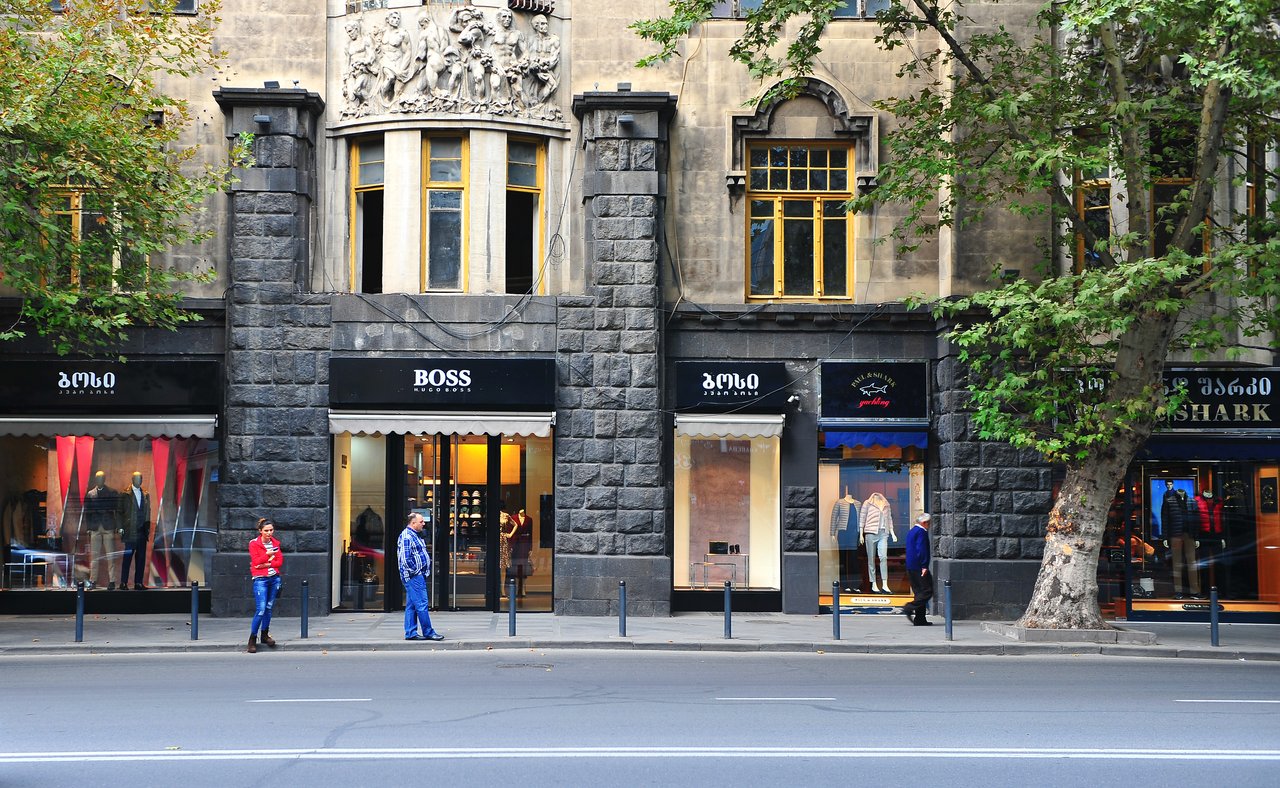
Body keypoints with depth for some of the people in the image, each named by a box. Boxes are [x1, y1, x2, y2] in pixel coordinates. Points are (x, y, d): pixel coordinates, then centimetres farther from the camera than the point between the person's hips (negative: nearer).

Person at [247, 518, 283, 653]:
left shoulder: (275, 543, 10)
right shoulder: (254, 544, -2)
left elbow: (280, 561, 3)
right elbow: (256, 561, -11)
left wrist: (267, 564, -11)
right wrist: (267, 554, -24)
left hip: (274, 578, 5)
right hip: (260, 580, -5)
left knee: (269, 608, 8)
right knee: (260, 610, -11)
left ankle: (265, 635, 20)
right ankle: (252, 638, -3)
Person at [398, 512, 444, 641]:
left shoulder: (415, 535, 18)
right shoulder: (406, 537, -15)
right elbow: (405, 558, -22)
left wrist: (425, 571, 19)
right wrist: (415, 571, -15)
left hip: (419, 576, 11)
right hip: (413, 576, -11)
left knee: (411, 605, 10)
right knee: (421, 604, -7)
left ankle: (410, 633, 12)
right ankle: (428, 632, -5)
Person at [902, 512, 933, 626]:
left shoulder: (911, 531, 20)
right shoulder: (921, 532, -11)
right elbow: (921, 550, -19)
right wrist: (924, 566, -20)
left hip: (911, 568, 10)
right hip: (919, 567, -10)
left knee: (919, 592, 10)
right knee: (927, 591, -8)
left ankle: (920, 619, 7)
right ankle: (909, 608, -18)